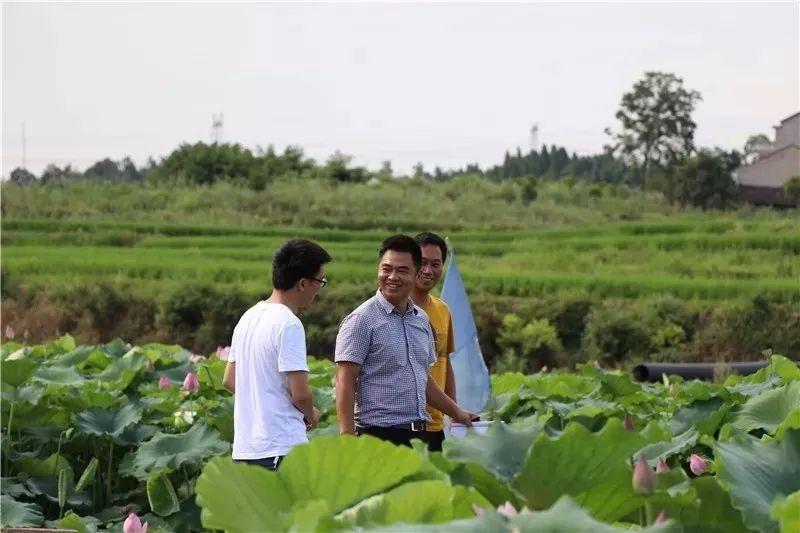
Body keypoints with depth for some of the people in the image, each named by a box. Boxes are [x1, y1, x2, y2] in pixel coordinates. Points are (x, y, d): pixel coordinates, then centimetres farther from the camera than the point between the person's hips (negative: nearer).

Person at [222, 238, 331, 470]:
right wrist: (311, 414, 3)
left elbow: (229, 381, 20)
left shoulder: (249, 317, 13)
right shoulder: (288, 324, -15)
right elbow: (300, 393, -18)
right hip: (282, 446, -9)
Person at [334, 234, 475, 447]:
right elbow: (345, 383, -12)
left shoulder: (421, 319, 15)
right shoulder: (362, 320, -7)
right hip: (379, 433, -7)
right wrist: (347, 438, -19)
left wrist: (456, 412, 31)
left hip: (419, 432, 7)